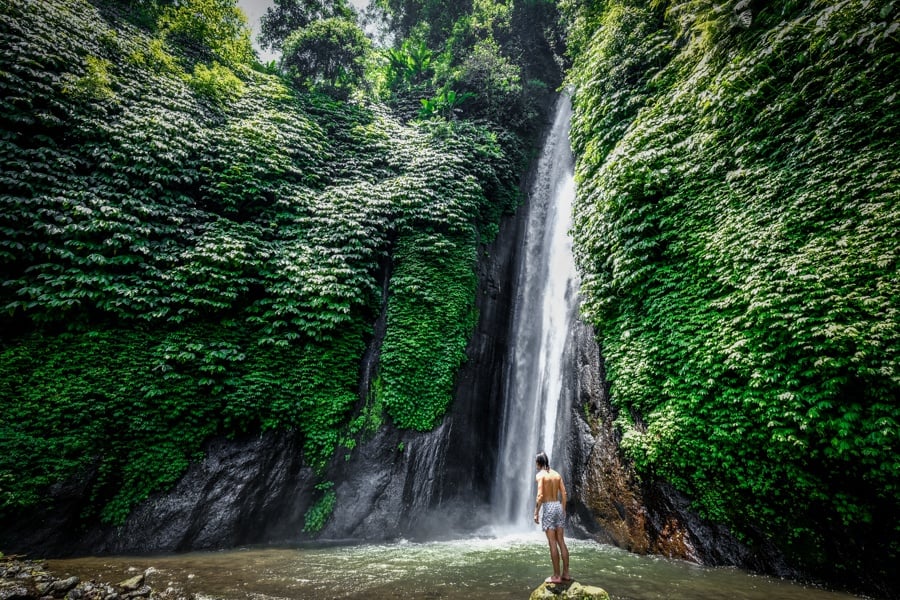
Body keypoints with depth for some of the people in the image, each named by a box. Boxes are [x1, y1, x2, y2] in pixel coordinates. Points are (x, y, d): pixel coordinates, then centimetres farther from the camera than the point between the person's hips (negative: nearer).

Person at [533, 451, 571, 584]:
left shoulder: (540, 475, -9)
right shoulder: (557, 474, 10)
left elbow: (540, 495, -17)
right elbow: (563, 494, 10)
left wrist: (536, 513, -12)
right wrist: (563, 510, 18)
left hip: (547, 507, -6)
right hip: (558, 506, 7)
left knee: (552, 543, -1)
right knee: (561, 541, 11)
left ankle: (556, 576, 4)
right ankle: (566, 574, 16)